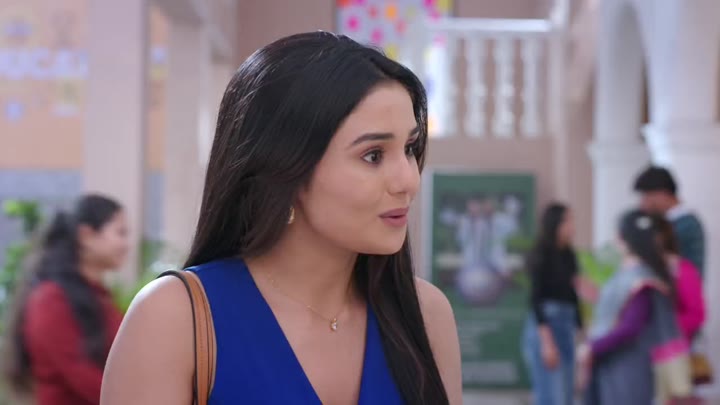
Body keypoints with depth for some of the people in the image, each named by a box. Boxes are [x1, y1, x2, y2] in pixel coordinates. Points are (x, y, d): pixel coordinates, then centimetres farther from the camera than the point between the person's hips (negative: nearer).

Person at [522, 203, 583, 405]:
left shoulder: (568, 256, 12)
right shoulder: (542, 256, -7)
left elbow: (573, 298, 15)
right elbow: (536, 299, -12)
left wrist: (580, 332, 14)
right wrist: (547, 341, -18)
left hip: (566, 329, 8)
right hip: (545, 329, -8)